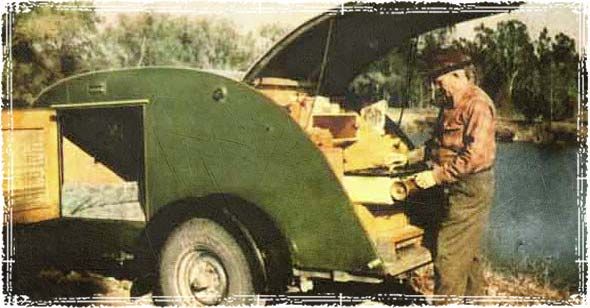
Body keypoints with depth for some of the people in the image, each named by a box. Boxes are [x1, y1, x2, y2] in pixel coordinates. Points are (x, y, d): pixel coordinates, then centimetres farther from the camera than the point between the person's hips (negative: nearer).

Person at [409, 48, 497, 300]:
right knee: (467, 254, 20)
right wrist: (413, 156, 13)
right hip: (457, 189, 10)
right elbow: (440, 142, 26)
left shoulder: (477, 104, -17)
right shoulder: (450, 104, 14)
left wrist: (436, 176, -23)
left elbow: (477, 155, -25)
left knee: (449, 256, -7)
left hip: (470, 190, -10)